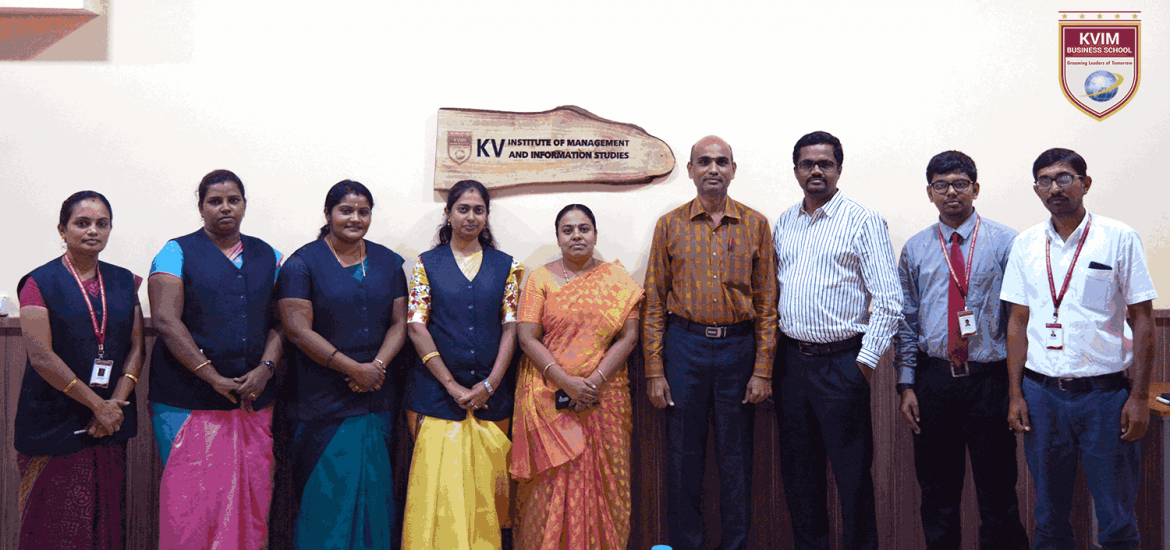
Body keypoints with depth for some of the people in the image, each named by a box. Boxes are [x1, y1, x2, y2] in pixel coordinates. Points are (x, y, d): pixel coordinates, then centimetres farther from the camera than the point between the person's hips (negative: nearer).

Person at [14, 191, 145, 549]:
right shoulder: (40, 283, -3)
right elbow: (41, 355, -11)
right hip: (56, 422, -4)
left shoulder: (124, 282, 11)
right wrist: (97, 404, -13)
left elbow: (136, 347, 7)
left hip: (111, 425, 4)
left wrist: (115, 404, -8)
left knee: (106, 521, 6)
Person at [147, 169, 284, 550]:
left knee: (249, 496, 5)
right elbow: (166, 322, -9)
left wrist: (266, 368, -9)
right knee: (191, 497, -2)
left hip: (254, 400, 3)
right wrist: (214, 377, -15)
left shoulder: (267, 257, 13)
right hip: (188, 400, -3)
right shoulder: (178, 253, 2)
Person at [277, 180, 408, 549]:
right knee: (326, 490, 0)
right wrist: (354, 368, -16)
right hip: (322, 403, -4)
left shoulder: (388, 262, 11)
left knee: (374, 488, 8)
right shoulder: (303, 263, -3)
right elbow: (297, 329, -11)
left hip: (375, 398, 4)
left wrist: (377, 366, -11)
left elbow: (399, 322, 8)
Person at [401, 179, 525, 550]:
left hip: (491, 394, 2)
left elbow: (511, 327, 4)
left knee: (484, 487, 5)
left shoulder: (505, 266, 9)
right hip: (437, 393, -1)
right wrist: (452, 385, -9)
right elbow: (417, 326, -3)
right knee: (438, 484, -3)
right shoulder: (427, 264, 4)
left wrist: (490, 384, -7)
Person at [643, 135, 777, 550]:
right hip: (684, 346, 0)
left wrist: (762, 369, -3)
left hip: (739, 348, 0)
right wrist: (654, 371, -3)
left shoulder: (755, 225, 5)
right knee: (683, 454, 6)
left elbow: (766, 303, 3)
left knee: (736, 456, 8)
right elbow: (654, 304, 3)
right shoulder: (669, 225, 5)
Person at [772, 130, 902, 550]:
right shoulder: (784, 223, 12)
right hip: (791, 360, 6)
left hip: (840, 363, -5)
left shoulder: (863, 220, -5)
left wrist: (866, 360, -13)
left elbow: (889, 299, -9)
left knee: (852, 470, 0)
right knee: (798, 468, 13)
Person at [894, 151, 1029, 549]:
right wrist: (906, 385, 1)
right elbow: (906, 322, 8)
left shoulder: (1005, 243, 1)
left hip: (990, 379, -2)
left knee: (997, 493, 3)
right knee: (937, 493, 11)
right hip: (933, 379, 2)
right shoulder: (915, 250, 7)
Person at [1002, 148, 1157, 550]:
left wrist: (1139, 396, -7)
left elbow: (1142, 320, -2)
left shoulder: (1119, 238, -2)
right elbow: (1018, 322, 9)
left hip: (1105, 392, -2)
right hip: (1041, 392, 3)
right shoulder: (1026, 244, 6)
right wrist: (1015, 394, 3)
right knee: (1049, 517, 12)